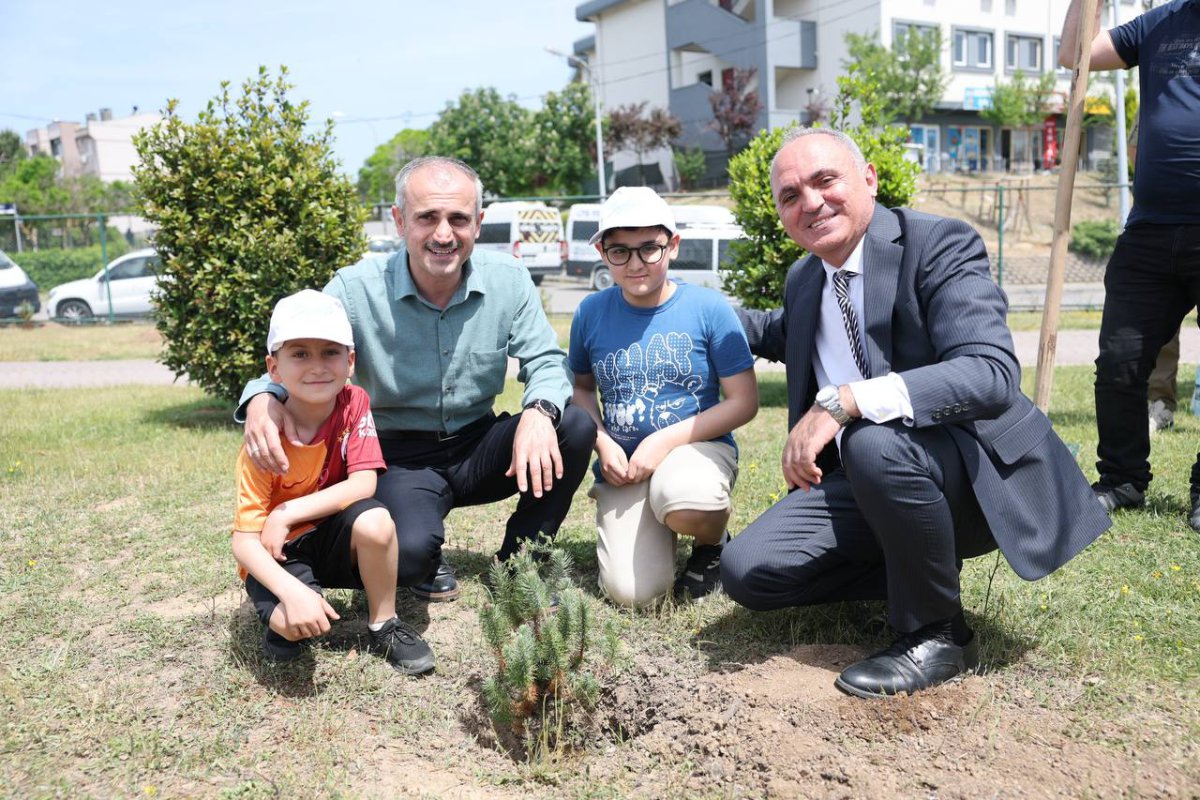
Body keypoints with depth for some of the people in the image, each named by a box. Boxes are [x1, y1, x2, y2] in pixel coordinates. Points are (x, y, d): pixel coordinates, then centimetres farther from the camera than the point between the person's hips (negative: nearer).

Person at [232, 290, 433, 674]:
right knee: (296, 623, -32)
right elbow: (244, 541, -24)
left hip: (334, 539, 2)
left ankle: (384, 625, -9)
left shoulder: (355, 404, -14)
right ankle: (279, 621, 7)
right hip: (283, 554, -2)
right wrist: (293, 593, -40)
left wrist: (288, 513, -26)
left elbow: (363, 484, -21)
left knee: (374, 520, -31)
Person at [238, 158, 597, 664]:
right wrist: (262, 398, -33)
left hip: (479, 447, 3)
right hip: (402, 456, -3)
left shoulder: (508, 280, -6)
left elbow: (545, 361, -5)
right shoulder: (356, 289, -13)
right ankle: (427, 565, 11)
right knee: (409, 552, -33)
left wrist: (539, 411, -29)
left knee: (576, 427, -22)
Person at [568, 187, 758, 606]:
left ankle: (713, 543, 0)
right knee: (632, 593, -16)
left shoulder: (708, 308, -8)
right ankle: (653, 534, 20)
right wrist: (603, 444, -5)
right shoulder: (591, 313, 0)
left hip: (697, 447, -2)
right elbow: (581, 387, 14)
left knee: (681, 501, -39)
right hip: (623, 465, 2)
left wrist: (666, 440, -16)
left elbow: (743, 402, -7)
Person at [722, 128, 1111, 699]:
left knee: (875, 443, -38)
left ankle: (937, 633, -12)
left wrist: (844, 401, -38)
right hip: (861, 480, 7)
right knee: (746, 572, -10)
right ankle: (920, 573, 11)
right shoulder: (803, 279, 8)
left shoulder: (939, 244, -15)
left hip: (976, 476, -6)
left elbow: (992, 374, -30)